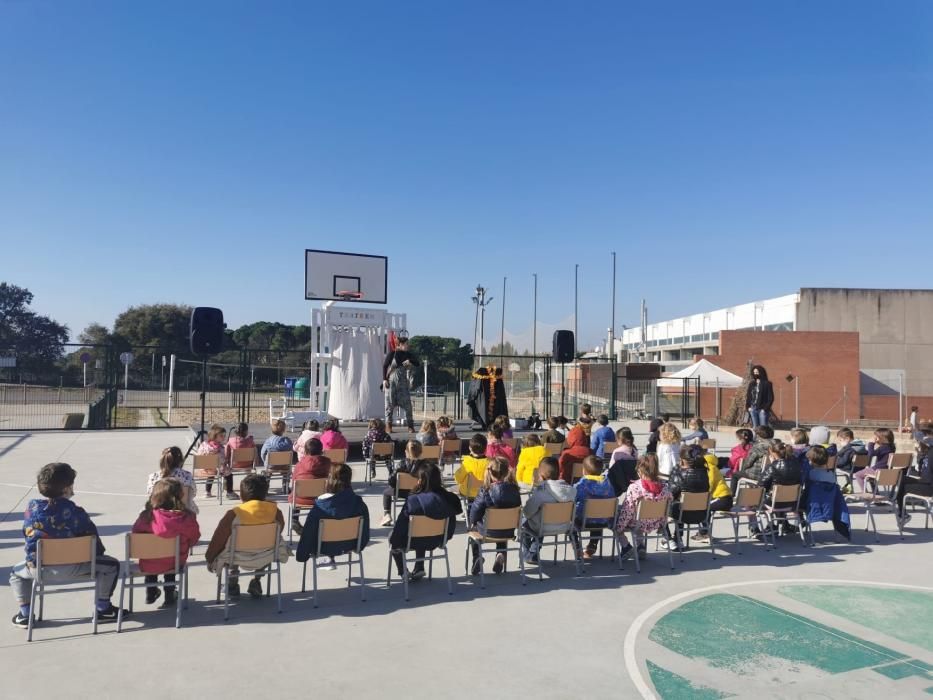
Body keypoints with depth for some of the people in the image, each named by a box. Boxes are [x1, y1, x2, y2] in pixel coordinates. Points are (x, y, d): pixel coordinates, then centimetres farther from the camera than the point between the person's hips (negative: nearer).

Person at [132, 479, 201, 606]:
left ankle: (151, 594, 50)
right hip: (174, 564, 0)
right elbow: (194, 539, -6)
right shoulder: (188, 517, -21)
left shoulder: (147, 516, -21)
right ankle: (169, 596, 48)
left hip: (148, 565, 0)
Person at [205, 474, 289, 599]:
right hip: (266, 558, 1)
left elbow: (217, 540, -6)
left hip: (239, 559, -1)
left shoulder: (234, 514, -16)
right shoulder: (275, 510, -9)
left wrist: (209, 559, 12)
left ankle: (233, 582, 23)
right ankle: (256, 581, 29)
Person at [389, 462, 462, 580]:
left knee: (392, 536, 25)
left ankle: (403, 572, 26)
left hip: (415, 542, -4)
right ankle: (419, 568, 34)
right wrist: (445, 537, 15)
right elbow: (452, 523, -3)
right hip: (436, 541, 4)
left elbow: (400, 526, -18)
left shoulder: (413, 500, -26)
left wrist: (394, 541, -1)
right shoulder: (448, 498, -16)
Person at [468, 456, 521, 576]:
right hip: (509, 531, 3)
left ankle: (477, 558, 17)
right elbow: (518, 507, 1)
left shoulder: (486, 491, -21)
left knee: (473, 528, 28)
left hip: (489, 531, -3)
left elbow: (475, 510, -16)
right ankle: (501, 554, 20)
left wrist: (473, 520, 6)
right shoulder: (514, 489, -10)